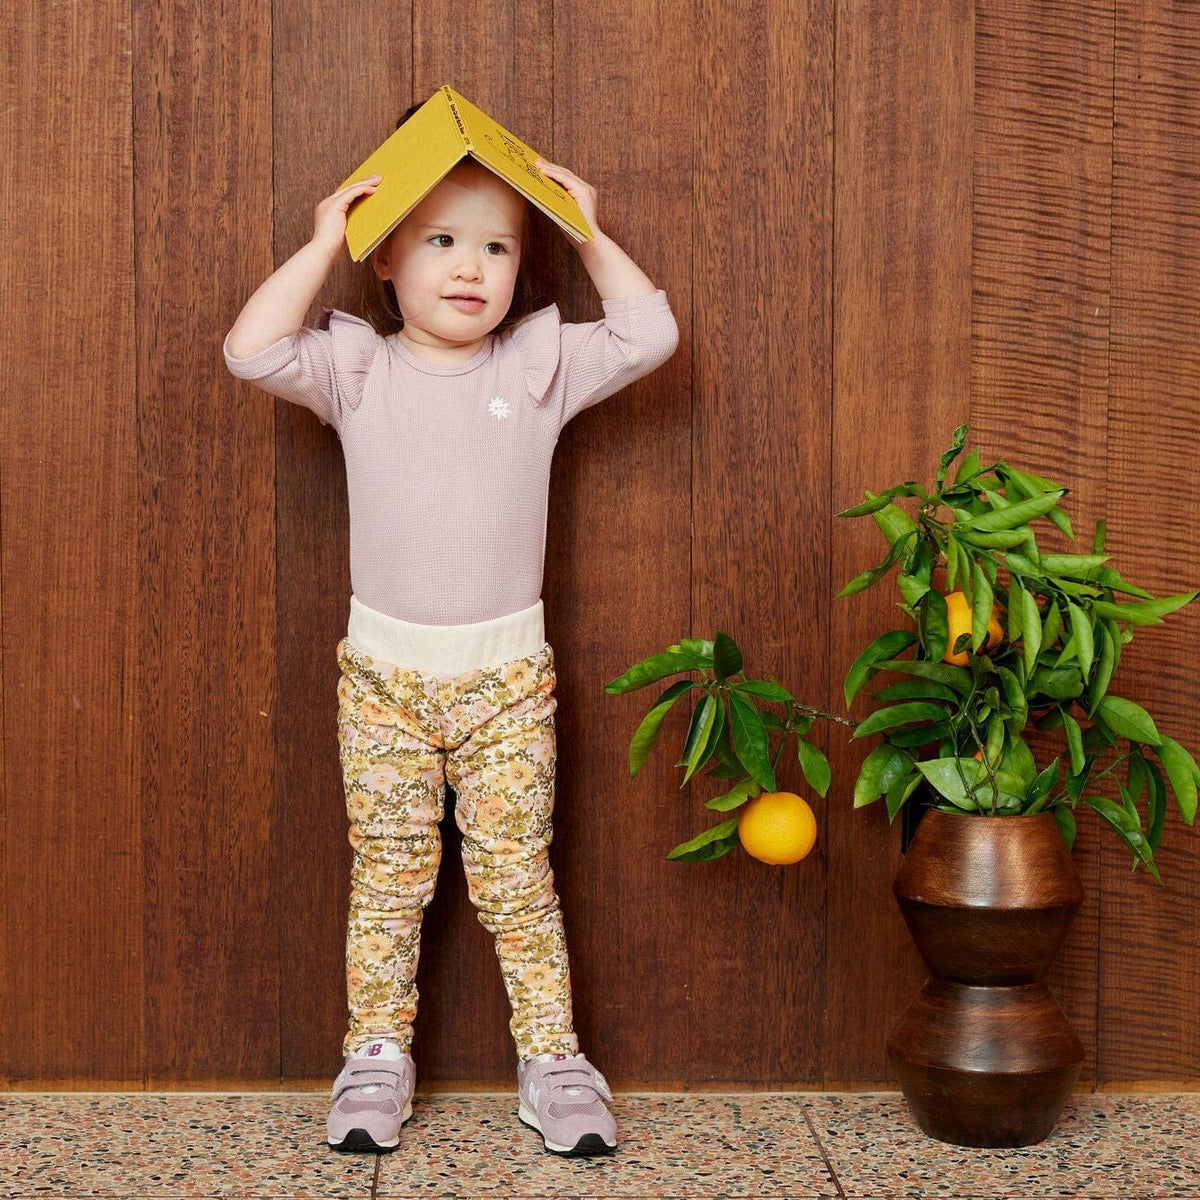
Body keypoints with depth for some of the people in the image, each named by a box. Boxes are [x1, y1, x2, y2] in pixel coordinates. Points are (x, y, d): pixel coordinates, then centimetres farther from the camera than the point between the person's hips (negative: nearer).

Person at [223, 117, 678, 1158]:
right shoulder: (357, 369, 1)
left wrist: (592, 233, 0)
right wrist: (321, 245, -8)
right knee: (389, 874, 7)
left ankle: (553, 1057, 14)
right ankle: (379, 1054, 19)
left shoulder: (540, 364, 3)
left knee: (516, 870, 4)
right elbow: (252, 350, -13)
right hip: (383, 670, 0)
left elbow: (651, 335, -4)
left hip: (507, 671, 0)